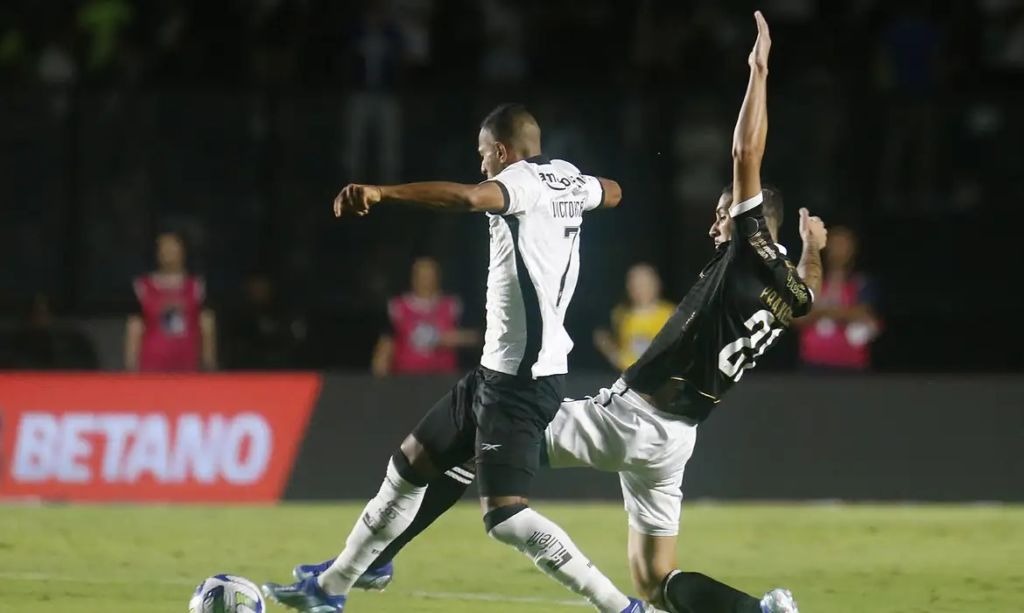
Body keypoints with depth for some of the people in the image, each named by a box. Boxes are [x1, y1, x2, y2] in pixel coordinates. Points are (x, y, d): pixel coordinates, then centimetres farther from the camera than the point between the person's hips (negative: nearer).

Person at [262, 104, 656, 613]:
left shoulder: (523, 181, -15)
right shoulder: (567, 179, 11)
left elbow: (468, 197, -38)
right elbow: (612, 192, 35)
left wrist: (379, 192, -43)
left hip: (519, 379, -10)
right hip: (500, 367, 10)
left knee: (505, 516, -15)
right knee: (409, 465, 17)